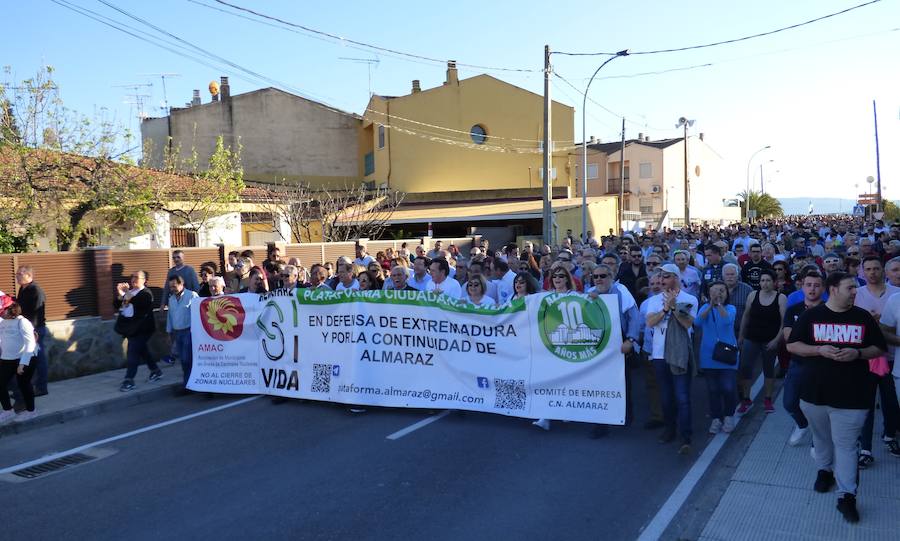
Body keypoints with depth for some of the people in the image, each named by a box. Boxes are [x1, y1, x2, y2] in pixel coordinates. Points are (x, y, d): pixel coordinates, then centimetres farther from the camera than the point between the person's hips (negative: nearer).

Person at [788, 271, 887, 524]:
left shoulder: (863, 317, 1)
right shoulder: (811, 315, -2)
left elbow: (880, 349, 7)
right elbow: (792, 345, 0)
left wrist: (857, 353, -13)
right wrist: (820, 350, -16)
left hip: (851, 395, -1)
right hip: (815, 391, 1)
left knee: (845, 444, -1)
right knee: (821, 437, 18)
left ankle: (846, 496, 5)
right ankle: (825, 469, 42)